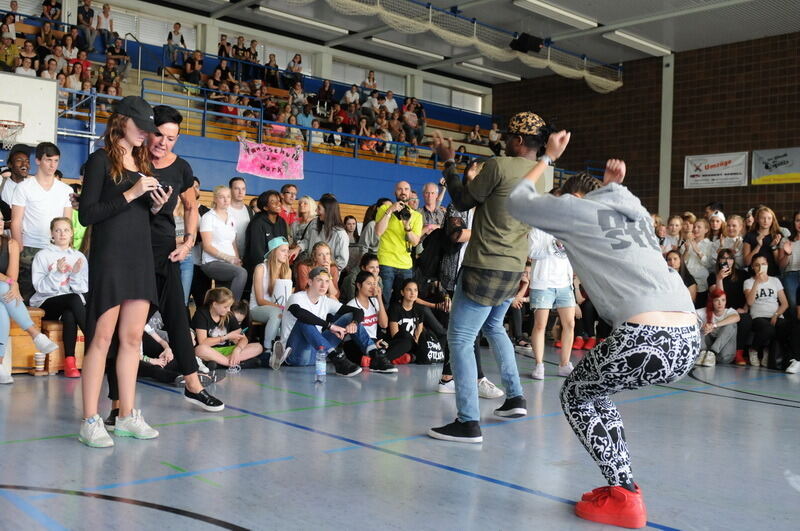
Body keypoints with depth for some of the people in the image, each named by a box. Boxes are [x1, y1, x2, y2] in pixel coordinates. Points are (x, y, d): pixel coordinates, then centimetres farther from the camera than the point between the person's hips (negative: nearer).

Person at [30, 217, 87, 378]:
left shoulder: (79, 257, 13)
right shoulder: (42, 255, 6)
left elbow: (84, 288, 5)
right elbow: (39, 286, -5)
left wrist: (76, 274, -13)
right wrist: (56, 273, -19)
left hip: (72, 304, 2)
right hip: (46, 303, -2)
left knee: (69, 315, -35)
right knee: (74, 299, -34)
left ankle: (70, 362, -33)